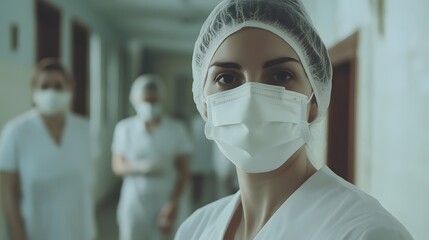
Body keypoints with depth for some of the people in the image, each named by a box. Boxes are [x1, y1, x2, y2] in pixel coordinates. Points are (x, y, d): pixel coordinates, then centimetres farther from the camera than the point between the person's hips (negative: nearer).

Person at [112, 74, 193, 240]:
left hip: (163, 203, 0)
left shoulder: (176, 129, -3)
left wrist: (174, 202, -12)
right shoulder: (124, 128, -1)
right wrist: (138, 167, -17)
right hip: (133, 203, 1)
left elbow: (182, 171, -2)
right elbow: (117, 165, 3)